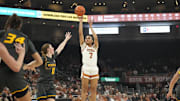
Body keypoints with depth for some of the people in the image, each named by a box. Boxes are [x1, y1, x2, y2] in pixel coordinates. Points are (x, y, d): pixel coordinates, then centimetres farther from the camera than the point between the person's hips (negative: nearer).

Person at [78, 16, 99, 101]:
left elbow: (96, 38, 10)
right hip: (86, 69, -2)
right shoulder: (83, 46, 15)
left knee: (93, 89, 0)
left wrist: (91, 27, 20)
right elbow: (80, 33, 12)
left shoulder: (95, 47, 20)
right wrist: (81, 21, 13)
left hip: (94, 69, 3)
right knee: (84, 89, -4)